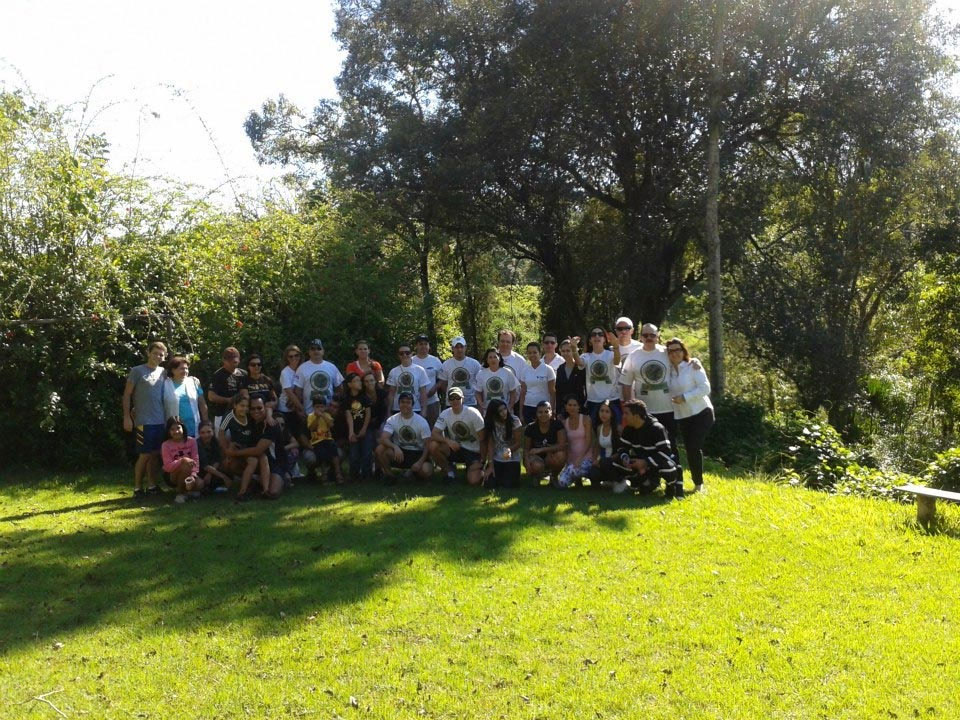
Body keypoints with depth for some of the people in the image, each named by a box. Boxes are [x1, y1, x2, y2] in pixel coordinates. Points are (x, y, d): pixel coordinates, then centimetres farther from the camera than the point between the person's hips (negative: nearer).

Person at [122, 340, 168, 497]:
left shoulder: (163, 373, 11)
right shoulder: (137, 371, -3)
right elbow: (127, 395, -4)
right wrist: (127, 417, -9)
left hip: (160, 421, 5)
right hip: (144, 421, -5)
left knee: (155, 454, 8)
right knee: (145, 455, -3)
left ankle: (152, 486, 17)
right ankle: (137, 488, 7)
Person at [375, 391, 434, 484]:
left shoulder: (422, 422, -9)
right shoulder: (392, 420, -6)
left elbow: (427, 445, -10)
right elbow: (383, 439, -20)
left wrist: (420, 462, -25)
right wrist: (395, 447, -40)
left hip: (417, 453, 0)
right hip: (399, 452, 0)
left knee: (426, 471, -31)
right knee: (380, 449, -28)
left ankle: (412, 470, 8)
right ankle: (389, 473, -4)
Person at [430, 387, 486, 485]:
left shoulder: (473, 413, -15)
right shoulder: (445, 414, -7)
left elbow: (482, 439, -12)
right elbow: (434, 435, -16)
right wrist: (448, 441, -35)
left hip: (473, 452, -3)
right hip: (455, 448, 3)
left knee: (474, 481, -24)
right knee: (433, 446, -25)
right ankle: (449, 470, 1)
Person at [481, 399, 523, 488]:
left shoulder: (514, 421, -13)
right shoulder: (490, 423, -6)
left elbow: (519, 442, -10)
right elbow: (490, 444, -9)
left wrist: (509, 450, -31)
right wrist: (490, 465, -16)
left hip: (512, 459, -2)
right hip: (495, 459, 2)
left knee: (508, 485, -19)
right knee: (489, 484, -14)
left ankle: (511, 473, 16)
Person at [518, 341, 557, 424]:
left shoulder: (548, 369, -3)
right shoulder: (525, 370, 7)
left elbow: (552, 392, -2)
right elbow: (522, 392, 10)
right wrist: (521, 412, 5)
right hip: (528, 407, 3)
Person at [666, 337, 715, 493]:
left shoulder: (693, 366, -9)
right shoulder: (668, 370, 5)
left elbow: (705, 388, -17)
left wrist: (685, 397, -22)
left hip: (701, 413, -5)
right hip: (682, 416, 5)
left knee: (694, 448, -12)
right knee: (689, 449, 7)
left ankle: (698, 483, 3)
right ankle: (697, 482, 21)